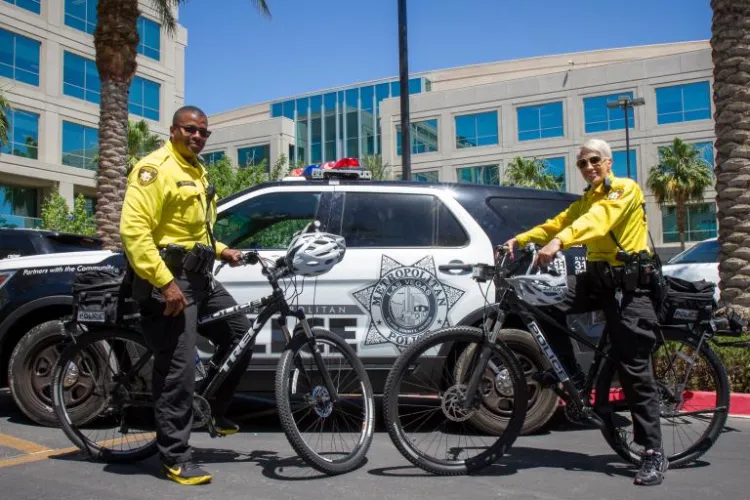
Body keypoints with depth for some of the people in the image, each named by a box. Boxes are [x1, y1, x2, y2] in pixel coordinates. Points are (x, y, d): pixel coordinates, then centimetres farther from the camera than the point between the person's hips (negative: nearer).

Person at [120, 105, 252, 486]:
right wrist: (164, 282, -27)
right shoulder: (155, 168, -11)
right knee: (178, 369, -7)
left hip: (200, 277, 10)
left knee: (241, 333, 13)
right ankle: (177, 458, 3)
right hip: (168, 279, -9)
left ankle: (214, 410, 28)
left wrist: (220, 250, 12)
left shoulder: (196, 172, 20)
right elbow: (133, 229, -22)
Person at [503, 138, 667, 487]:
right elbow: (556, 224, 10)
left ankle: (654, 454, -2)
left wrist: (559, 242, -41)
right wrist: (519, 239, -7)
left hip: (629, 286, -8)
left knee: (635, 369, -9)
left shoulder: (624, 189, -6)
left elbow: (597, 220, -25)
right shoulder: (585, 201, 22)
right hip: (599, 281, 8)